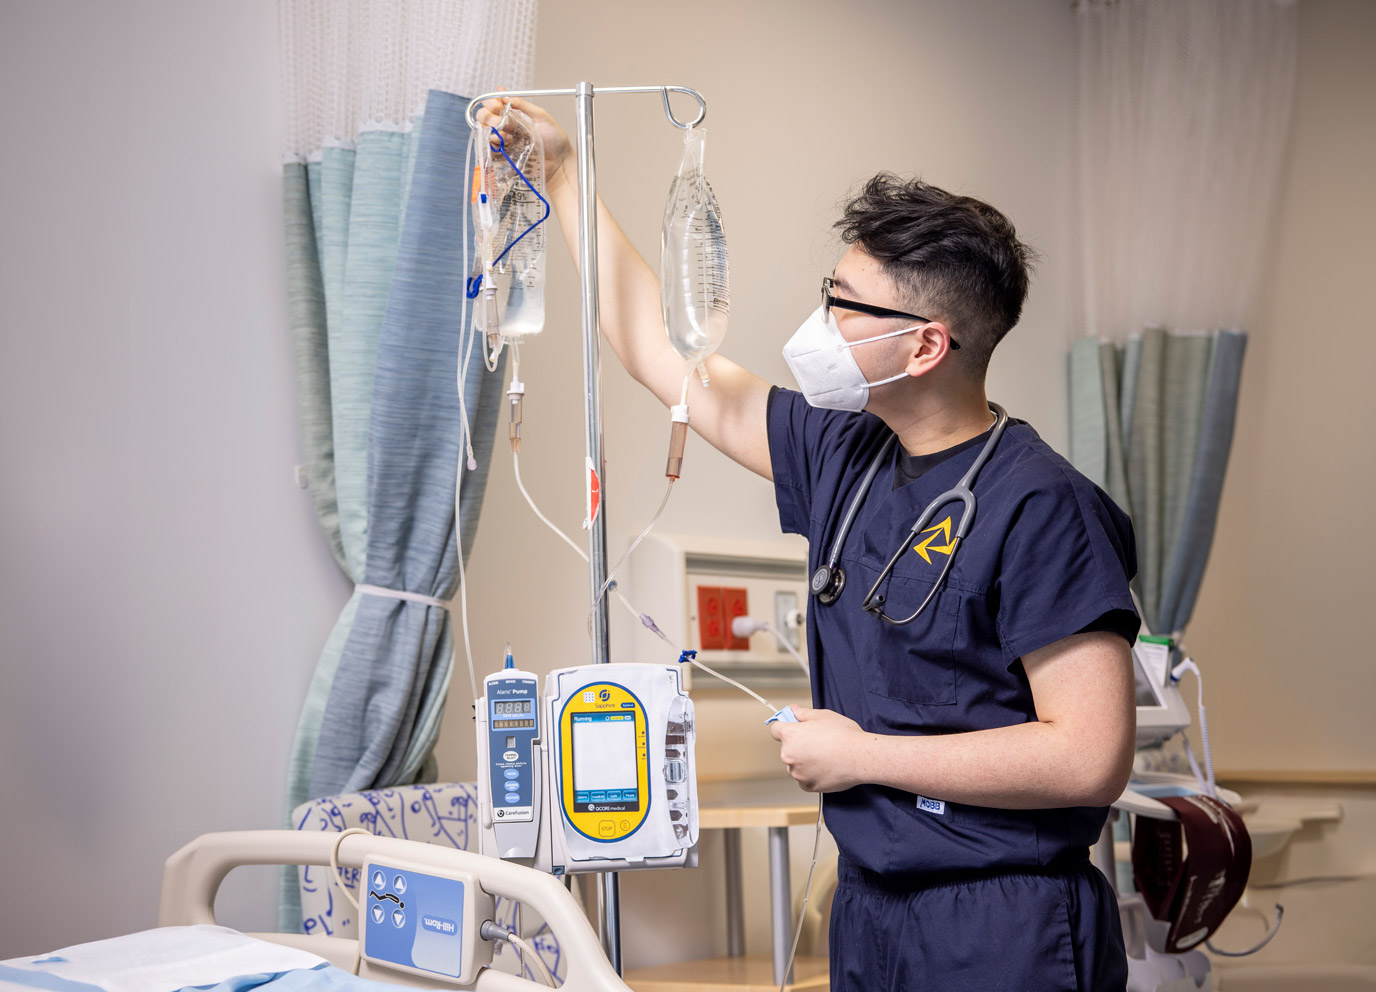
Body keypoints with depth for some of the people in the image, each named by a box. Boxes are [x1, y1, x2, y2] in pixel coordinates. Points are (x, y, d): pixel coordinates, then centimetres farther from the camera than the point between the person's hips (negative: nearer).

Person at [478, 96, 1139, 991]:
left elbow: (1091, 759, -24)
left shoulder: (1040, 507, -18)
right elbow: (667, 355, 15)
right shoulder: (845, 456, 4)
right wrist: (562, 177, 16)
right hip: (868, 908, 7)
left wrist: (860, 756, -16)